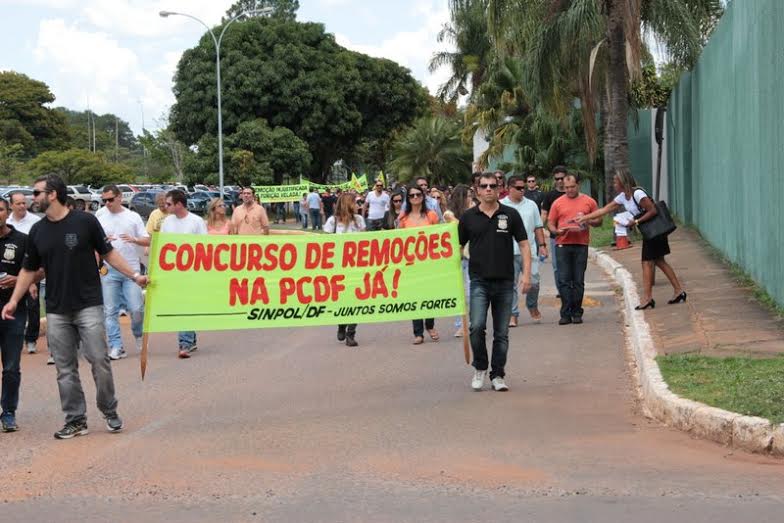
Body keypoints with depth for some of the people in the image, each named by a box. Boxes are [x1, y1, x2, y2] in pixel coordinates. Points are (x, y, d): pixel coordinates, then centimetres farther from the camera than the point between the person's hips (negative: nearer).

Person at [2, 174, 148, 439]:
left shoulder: (86, 221, -6)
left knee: (99, 360, -5)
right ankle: (75, 420, 13)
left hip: (89, 305, -4)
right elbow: (29, 270, 14)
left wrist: (134, 275, -7)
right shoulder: (37, 231, 6)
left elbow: (108, 253, 1)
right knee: (65, 369, 5)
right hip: (56, 311, 4)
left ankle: (110, 412, 12)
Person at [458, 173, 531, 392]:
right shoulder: (468, 217, 4)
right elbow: (458, 246, 11)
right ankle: (480, 368, 7)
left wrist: (526, 274, -6)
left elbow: (524, 245, 5)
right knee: (477, 326, -15)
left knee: (501, 333, 5)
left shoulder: (510, 215, 3)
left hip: (505, 281, 1)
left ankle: (497, 375, 15)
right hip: (479, 281, -1)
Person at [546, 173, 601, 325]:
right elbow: (550, 223, 11)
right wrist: (557, 231, -10)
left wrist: (587, 220, -8)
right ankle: (565, 314, -1)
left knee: (578, 281, 2)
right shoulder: (558, 203, 9)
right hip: (562, 245, 0)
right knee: (563, 280, -4)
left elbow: (598, 221, 12)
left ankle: (576, 313, 8)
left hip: (581, 244, 0)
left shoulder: (589, 201, 9)